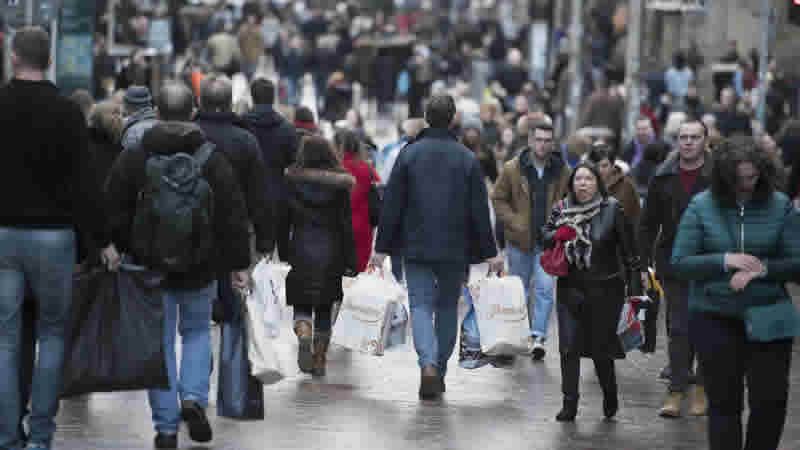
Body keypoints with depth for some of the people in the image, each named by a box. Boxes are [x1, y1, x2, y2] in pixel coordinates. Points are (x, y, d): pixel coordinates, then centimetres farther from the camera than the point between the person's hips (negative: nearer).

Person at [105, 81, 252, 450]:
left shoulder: (131, 159, -3)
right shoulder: (213, 160, -4)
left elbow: (115, 214, -2)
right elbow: (234, 216, -5)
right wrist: (239, 264, 0)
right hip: (200, 268, 0)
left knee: (160, 342, 6)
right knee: (197, 331, 20)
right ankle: (194, 398, -2)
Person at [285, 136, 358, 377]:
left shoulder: (292, 182, -3)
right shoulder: (339, 185, -2)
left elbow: (284, 221, -1)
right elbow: (347, 224, -3)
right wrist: (350, 262, 1)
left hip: (301, 251, -1)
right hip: (330, 255, 1)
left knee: (302, 305, 8)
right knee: (324, 309, 11)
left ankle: (304, 336, -22)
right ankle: (319, 361, 11)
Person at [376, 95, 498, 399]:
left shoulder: (409, 154, -3)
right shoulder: (467, 159, 0)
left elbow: (392, 204, -2)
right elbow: (479, 211, 1)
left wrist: (384, 246, 3)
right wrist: (486, 251, 6)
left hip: (416, 248, -1)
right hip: (455, 249, 1)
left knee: (421, 305, -1)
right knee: (448, 306, 14)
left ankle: (428, 365, -22)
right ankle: (440, 370, 18)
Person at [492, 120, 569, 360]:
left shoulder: (561, 171, 0)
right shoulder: (512, 169, -4)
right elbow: (498, 199, 2)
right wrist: (515, 223, -10)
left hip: (548, 241, 0)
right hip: (519, 240, 0)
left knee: (544, 287, -12)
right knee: (520, 289, 12)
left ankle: (538, 336, -10)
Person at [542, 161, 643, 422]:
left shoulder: (612, 210, -5)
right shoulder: (561, 209, 4)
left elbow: (630, 251, -3)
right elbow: (544, 236, 16)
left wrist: (634, 289, -6)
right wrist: (557, 235, -9)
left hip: (604, 290, -3)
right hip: (571, 288, 3)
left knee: (601, 347, 4)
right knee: (569, 348, -3)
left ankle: (610, 398, 28)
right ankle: (569, 404, 4)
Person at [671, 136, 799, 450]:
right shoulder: (701, 206, -3)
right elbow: (680, 263, -5)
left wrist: (762, 268, -18)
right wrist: (725, 261, -17)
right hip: (714, 318, 0)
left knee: (772, 400, -1)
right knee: (724, 402, 7)